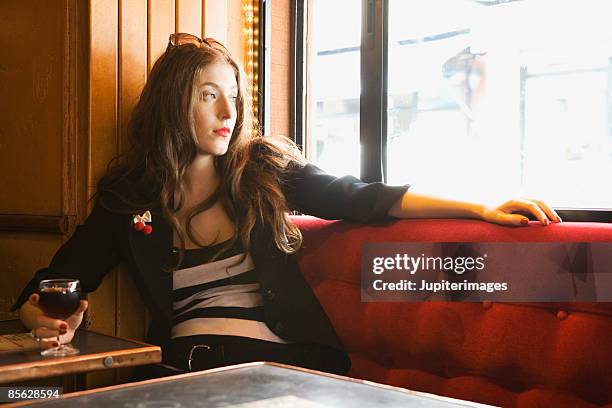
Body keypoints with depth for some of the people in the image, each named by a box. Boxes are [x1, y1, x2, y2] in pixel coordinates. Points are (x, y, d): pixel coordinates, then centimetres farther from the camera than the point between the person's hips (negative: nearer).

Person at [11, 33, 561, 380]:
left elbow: (362, 199, 4)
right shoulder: (126, 196, 7)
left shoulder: (263, 167, 9)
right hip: (181, 365, 1)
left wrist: (481, 209, -3)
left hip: (278, 358, 0)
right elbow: (44, 292, 10)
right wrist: (48, 321, -15)